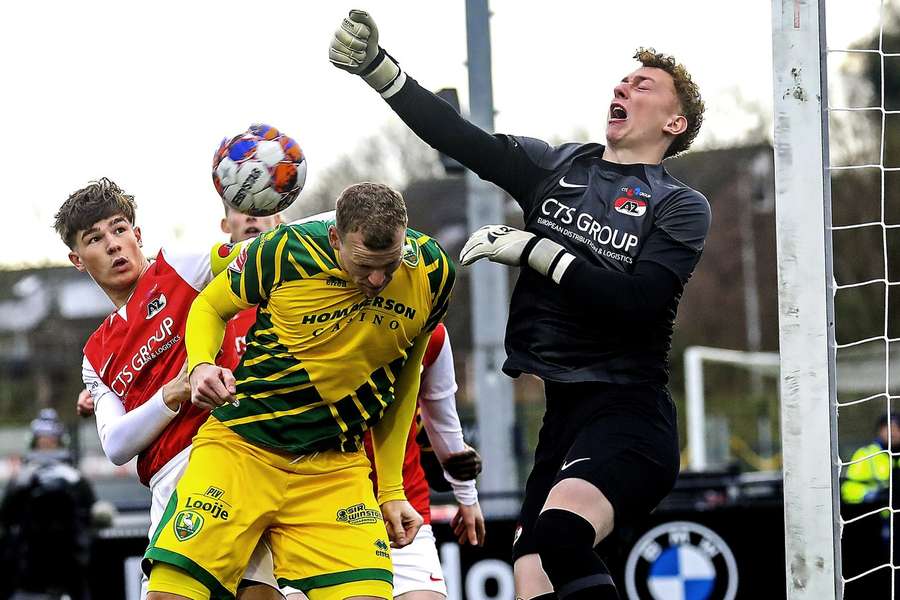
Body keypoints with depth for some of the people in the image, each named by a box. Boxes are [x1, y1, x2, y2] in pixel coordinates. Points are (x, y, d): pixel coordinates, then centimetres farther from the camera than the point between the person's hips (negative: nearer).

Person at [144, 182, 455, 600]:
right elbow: (209, 306, 5)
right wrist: (201, 366, -16)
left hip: (335, 467, 2)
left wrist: (391, 489, 11)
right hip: (240, 444, -2)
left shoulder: (433, 272, -5)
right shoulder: (284, 251, -14)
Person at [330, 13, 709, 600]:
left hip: (624, 415, -5)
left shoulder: (682, 207, 2)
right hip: (540, 412, 5)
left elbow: (636, 305, -13)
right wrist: (375, 67, -11)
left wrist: (533, 250, -12)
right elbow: (463, 139, 1)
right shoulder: (557, 166, 14)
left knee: (557, 534, -33)